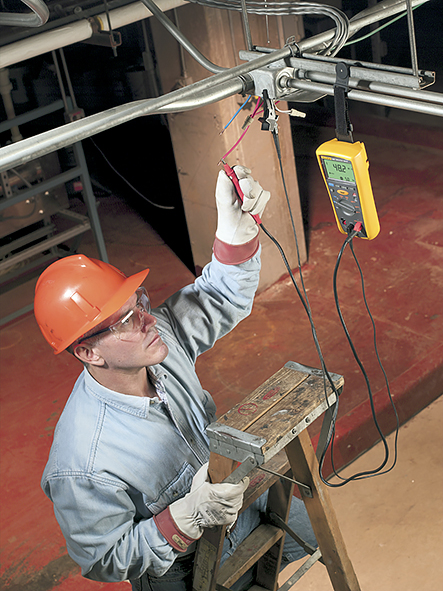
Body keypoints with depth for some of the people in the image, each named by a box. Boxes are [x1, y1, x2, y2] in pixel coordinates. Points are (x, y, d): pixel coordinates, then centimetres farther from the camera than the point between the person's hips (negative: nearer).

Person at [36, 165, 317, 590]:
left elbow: (221, 300, -10)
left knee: (314, 532, 22)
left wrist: (236, 227, -30)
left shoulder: (161, 339, -22)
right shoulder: (83, 468, -39)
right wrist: (188, 517, -39)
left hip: (231, 490, 7)